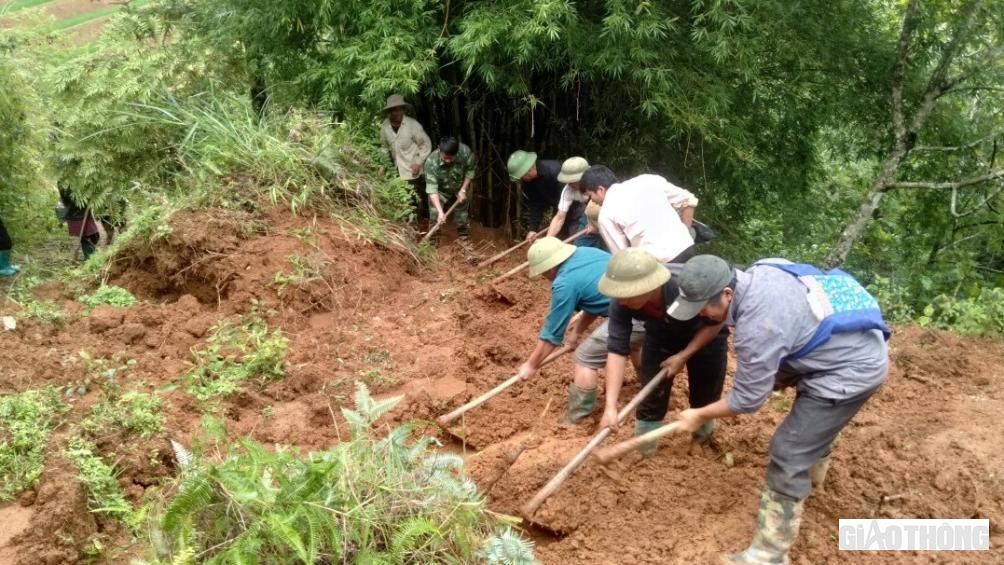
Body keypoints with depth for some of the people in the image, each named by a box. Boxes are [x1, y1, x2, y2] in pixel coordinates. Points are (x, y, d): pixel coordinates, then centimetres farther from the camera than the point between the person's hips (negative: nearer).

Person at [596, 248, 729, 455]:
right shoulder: (621, 302, -35)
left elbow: (716, 322, -24)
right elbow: (617, 350, -32)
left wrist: (683, 356, -24)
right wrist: (610, 405, -39)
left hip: (706, 336, -2)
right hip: (661, 337, 2)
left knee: (706, 398, 9)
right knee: (650, 397, 1)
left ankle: (704, 442, 38)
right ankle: (642, 454, 20)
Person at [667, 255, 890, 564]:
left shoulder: (757, 326, -32)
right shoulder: (756, 273, -4)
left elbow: (746, 400, -20)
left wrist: (700, 415, -5)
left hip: (852, 369, -10)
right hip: (856, 343, 10)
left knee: (788, 454, -7)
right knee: (811, 415, 35)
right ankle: (814, 466, 65)